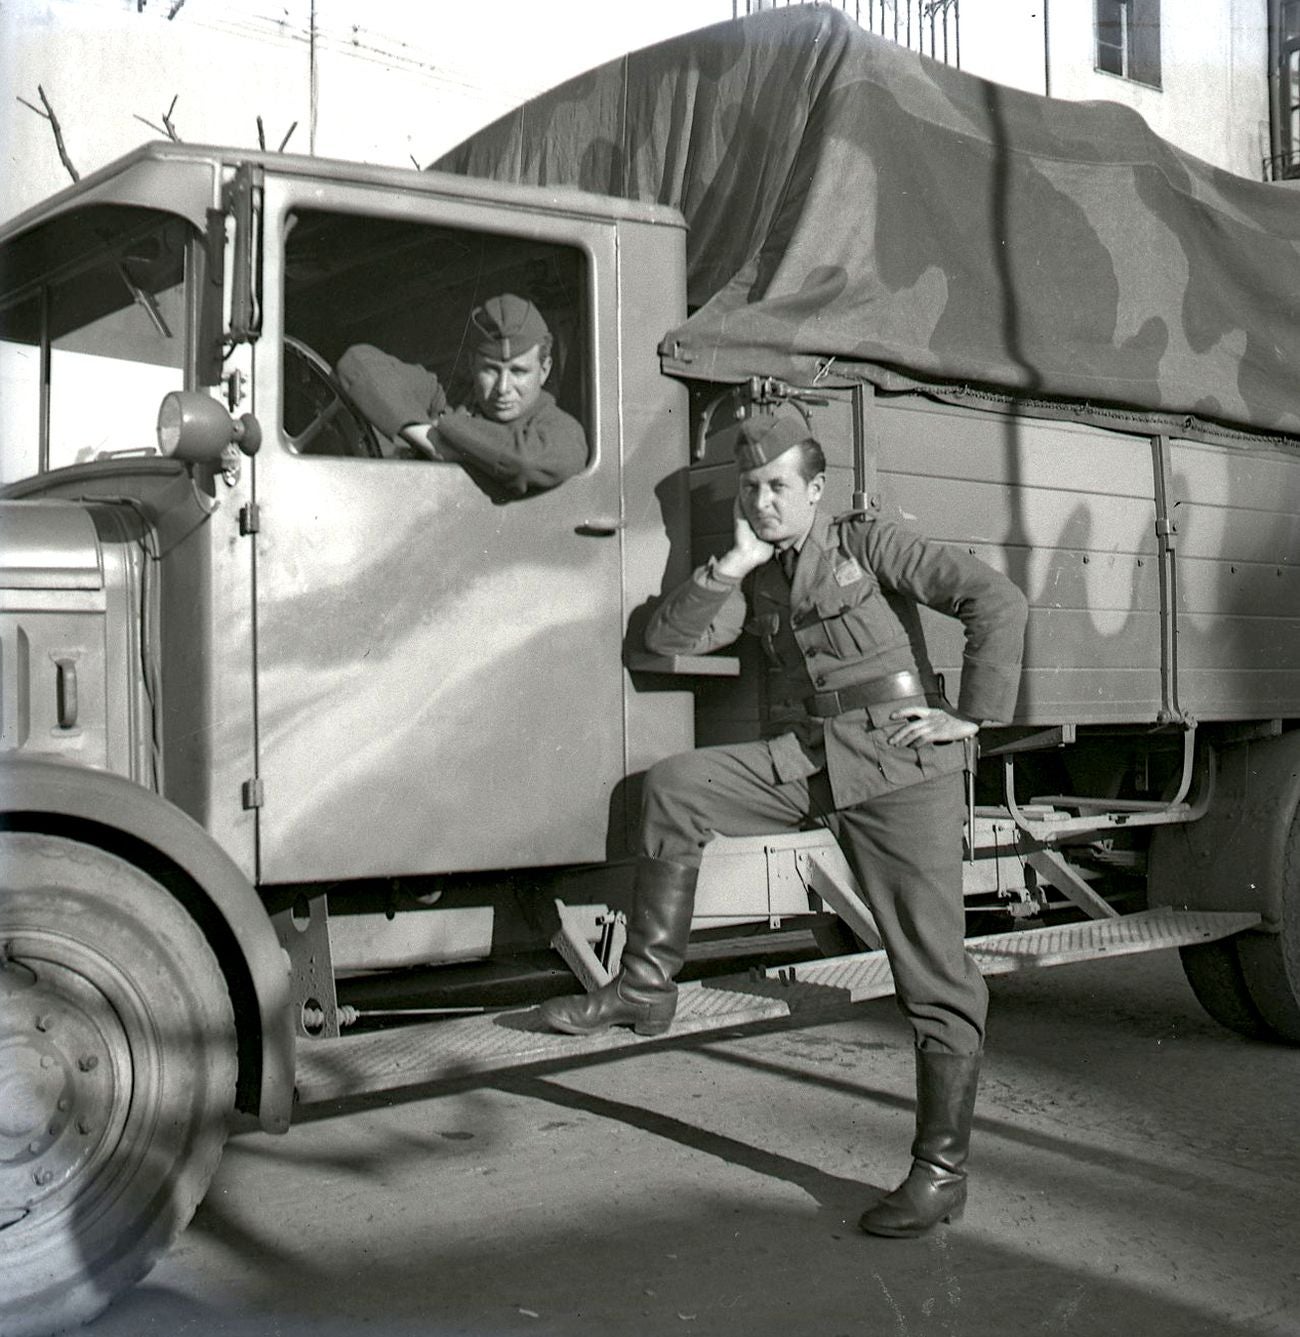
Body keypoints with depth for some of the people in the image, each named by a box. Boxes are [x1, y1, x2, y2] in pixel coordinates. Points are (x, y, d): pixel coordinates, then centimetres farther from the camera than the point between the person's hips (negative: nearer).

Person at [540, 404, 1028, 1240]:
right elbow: (669, 636, 4)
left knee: (935, 977, -5)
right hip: (806, 759, 5)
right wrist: (735, 563, -2)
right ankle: (645, 989, -4)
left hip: (899, 766, -5)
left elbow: (997, 600, -4)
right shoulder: (755, 583, 17)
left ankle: (943, 1170, 3)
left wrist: (973, 716, -6)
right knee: (674, 788, -12)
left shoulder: (870, 545, 3)